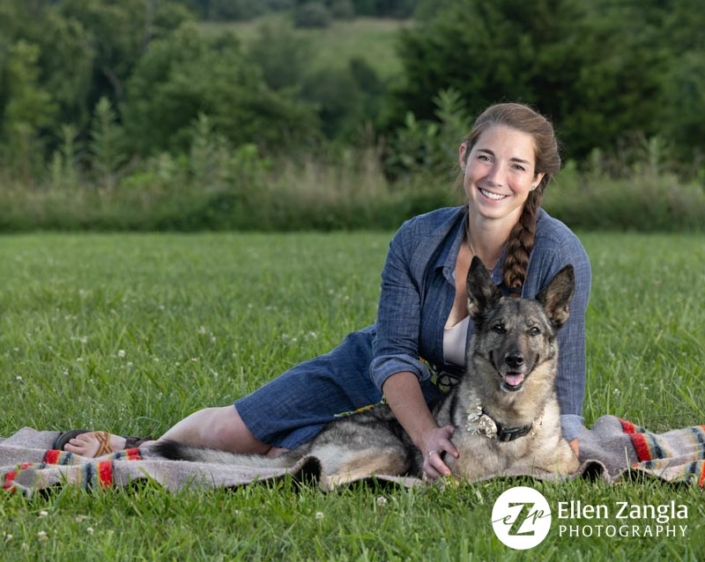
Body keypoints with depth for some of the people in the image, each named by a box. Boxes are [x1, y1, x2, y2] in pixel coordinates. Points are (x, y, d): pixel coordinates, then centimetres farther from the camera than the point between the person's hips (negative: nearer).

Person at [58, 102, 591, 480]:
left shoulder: (559, 256, -28)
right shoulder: (417, 240, -21)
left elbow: (561, 378, -22)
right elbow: (393, 354, -18)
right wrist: (425, 435, -34)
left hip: (464, 409, -2)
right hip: (378, 376, 2)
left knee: (284, 460, -9)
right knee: (225, 431, 1)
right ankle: (134, 450, 35)